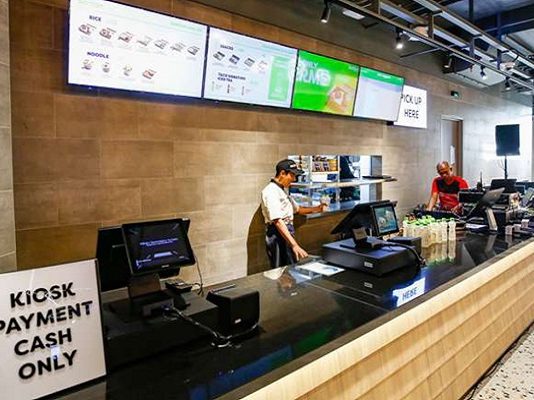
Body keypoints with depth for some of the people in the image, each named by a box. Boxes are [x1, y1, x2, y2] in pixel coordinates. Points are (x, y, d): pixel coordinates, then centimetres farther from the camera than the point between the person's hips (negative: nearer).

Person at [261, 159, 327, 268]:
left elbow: (297, 209, 27)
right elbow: (277, 221, -26)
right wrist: (294, 245, -32)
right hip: (278, 235, -10)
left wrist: (316, 209, 9)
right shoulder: (270, 191, -16)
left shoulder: (283, 190, 15)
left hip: (287, 234, 10)